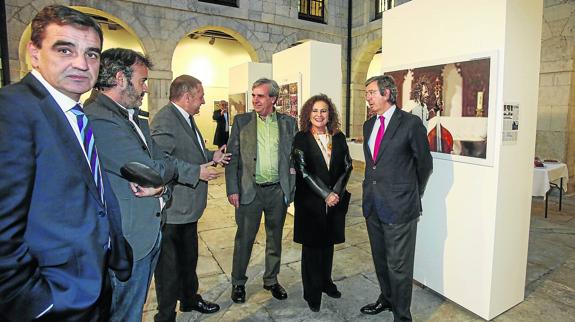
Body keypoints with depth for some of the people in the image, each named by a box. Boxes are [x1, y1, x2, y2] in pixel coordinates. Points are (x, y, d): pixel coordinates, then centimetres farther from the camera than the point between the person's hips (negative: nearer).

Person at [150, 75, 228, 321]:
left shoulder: (186, 118, 11)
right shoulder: (165, 120, -21)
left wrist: (212, 155, 10)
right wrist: (196, 173, -28)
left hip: (189, 207, 10)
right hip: (172, 210, -10)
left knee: (189, 259, 25)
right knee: (169, 266, 9)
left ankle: (190, 299, 46)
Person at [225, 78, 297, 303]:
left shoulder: (288, 123, 3)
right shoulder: (241, 121, 1)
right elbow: (232, 157, -1)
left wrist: (292, 187, -3)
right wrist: (232, 189, -7)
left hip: (278, 190, 2)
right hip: (249, 190, -1)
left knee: (275, 238, 15)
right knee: (244, 238, 9)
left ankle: (271, 280, 34)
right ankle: (238, 282, 30)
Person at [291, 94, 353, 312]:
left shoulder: (339, 137, 5)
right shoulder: (301, 139, -6)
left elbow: (347, 166, 3)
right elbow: (303, 171, -11)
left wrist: (336, 192, -9)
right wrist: (325, 195, -13)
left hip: (336, 199, 3)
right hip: (310, 201, -3)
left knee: (328, 242, 16)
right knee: (312, 245, 8)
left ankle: (326, 282, 37)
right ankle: (312, 292, 25)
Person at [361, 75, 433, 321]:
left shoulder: (411, 123, -10)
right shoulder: (368, 125, 10)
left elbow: (425, 164, -1)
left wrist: (413, 195, 8)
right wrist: (372, 188, 15)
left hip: (399, 207, -6)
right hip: (372, 205, 7)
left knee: (398, 266, 4)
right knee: (380, 259, 21)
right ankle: (386, 298, 43)